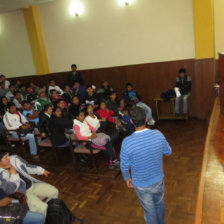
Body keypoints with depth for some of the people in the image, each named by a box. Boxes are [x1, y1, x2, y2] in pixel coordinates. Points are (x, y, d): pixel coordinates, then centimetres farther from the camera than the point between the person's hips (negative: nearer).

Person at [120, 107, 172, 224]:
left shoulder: (127, 142, -28)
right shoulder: (158, 134, -21)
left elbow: (124, 165, -13)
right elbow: (168, 152, -2)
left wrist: (127, 178, 6)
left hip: (141, 184, -3)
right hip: (158, 180, 3)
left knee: (149, 210, 21)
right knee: (159, 204, 31)